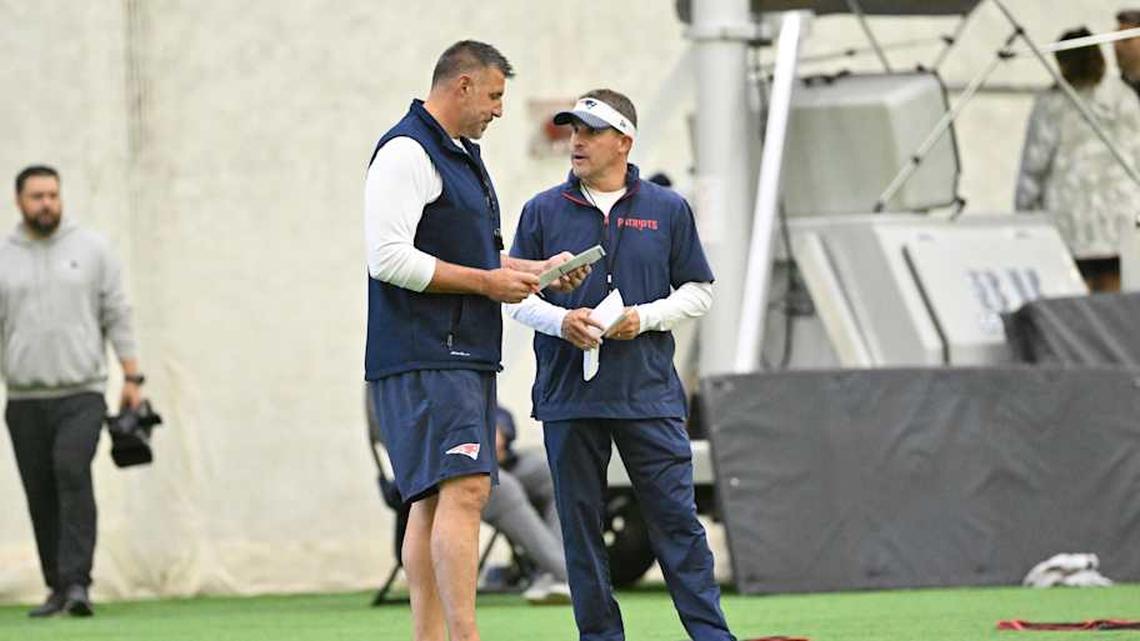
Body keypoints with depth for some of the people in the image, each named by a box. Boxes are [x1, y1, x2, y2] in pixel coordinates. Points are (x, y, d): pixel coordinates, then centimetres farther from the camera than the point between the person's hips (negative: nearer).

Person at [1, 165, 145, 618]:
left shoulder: (91, 249, 5)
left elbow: (118, 316, 5)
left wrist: (132, 378, 0)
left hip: (81, 394, -2)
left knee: (72, 473, -22)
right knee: (40, 495, 4)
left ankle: (76, 582, -25)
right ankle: (59, 589, 15)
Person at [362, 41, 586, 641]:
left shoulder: (462, 154, 22)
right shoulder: (406, 152, -11)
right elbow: (389, 257, -19)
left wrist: (532, 271, 17)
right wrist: (487, 282, -15)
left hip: (465, 356, 10)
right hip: (424, 359, -10)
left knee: (434, 500, 8)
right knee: (463, 487, -18)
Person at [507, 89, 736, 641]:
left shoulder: (667, 210, 6)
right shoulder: (543, 211, 7)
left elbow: (698, 290, 10)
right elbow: (516, 294, 9)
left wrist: (645, 317, -7)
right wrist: (560, 321, -11)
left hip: (649, 393, -1)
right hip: (567, 396, 1)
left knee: (676, 518, -3)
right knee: (581, 523, 4)